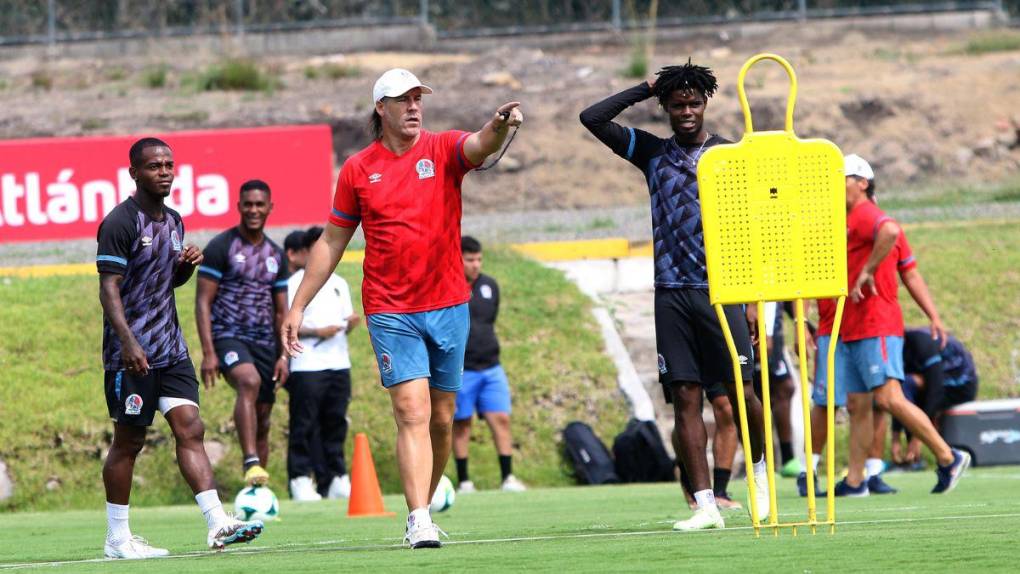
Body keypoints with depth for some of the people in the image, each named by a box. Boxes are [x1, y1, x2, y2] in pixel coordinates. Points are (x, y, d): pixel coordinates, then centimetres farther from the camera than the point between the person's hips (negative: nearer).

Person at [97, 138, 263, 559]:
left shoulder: (173, 221, 14)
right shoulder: (120, 223, -11)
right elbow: (109, 288, -16)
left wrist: (186, 266, 3)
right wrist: (128, 342, -28)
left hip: (170, 348, 7)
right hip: (131, 354, -7)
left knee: (190, 429, -4)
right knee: (129, 441, 0)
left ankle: (217, 524, -12)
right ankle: (117, 539, 9)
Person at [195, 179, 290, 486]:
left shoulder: (276, 256, 14)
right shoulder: (221, 247, -3)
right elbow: (203, 302, -6)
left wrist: (284, 355, 8)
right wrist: (208, 353, -15)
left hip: (264, 341, 6)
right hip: (228, 336, -6)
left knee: (262, 421, 6)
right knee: (249, 381, -35)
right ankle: (251, 463, -44)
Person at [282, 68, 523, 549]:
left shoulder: (444, 149, 2)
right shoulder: (359, 169, 3)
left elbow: (481, 146, -22)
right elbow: (332, 242, 10)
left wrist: (500, 126, -46)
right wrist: (298, 306, 8)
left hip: (448, 306, 2)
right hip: (391, 312, -2)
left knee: (441, 419, 10)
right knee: (412, 413, -15)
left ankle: (424, 507, 26)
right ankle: (419, 523, -20)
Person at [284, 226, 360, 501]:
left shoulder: (339, 283, 18)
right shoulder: (295, 283, -1)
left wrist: (351, 323, -1)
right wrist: (317, 332, -17)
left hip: (338, 364, 6)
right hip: (307, 365, -6)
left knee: (336, 423, 6)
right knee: (305, 424, -6)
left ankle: (336, 478, 9)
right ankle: (301, 480, -5)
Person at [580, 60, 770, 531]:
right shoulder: (652, 153, 12)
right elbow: (592, 119, 8)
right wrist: (645, 89, 8)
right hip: (671, 293, 2)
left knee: (740, 390, -4)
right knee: (685, 396, -3)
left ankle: (760, 467, 25)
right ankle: (705, 505, -4)